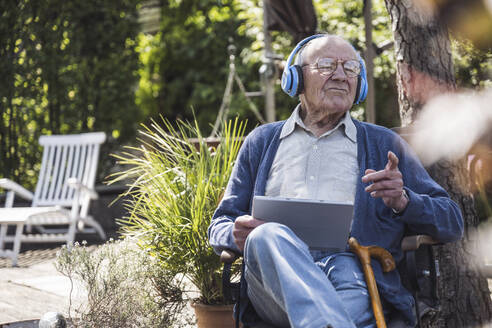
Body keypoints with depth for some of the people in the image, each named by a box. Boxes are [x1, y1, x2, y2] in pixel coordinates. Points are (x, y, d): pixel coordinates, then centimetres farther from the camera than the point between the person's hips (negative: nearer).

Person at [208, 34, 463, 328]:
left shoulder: (384, 144, 24)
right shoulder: (262, 141, 27)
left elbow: (452, 223, 20)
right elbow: (221, 224, 26)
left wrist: (403, 201, -2)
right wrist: (237, 234, 0)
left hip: (354, 268, -1)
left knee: (345, 270, -38)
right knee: (268, 236, -35)